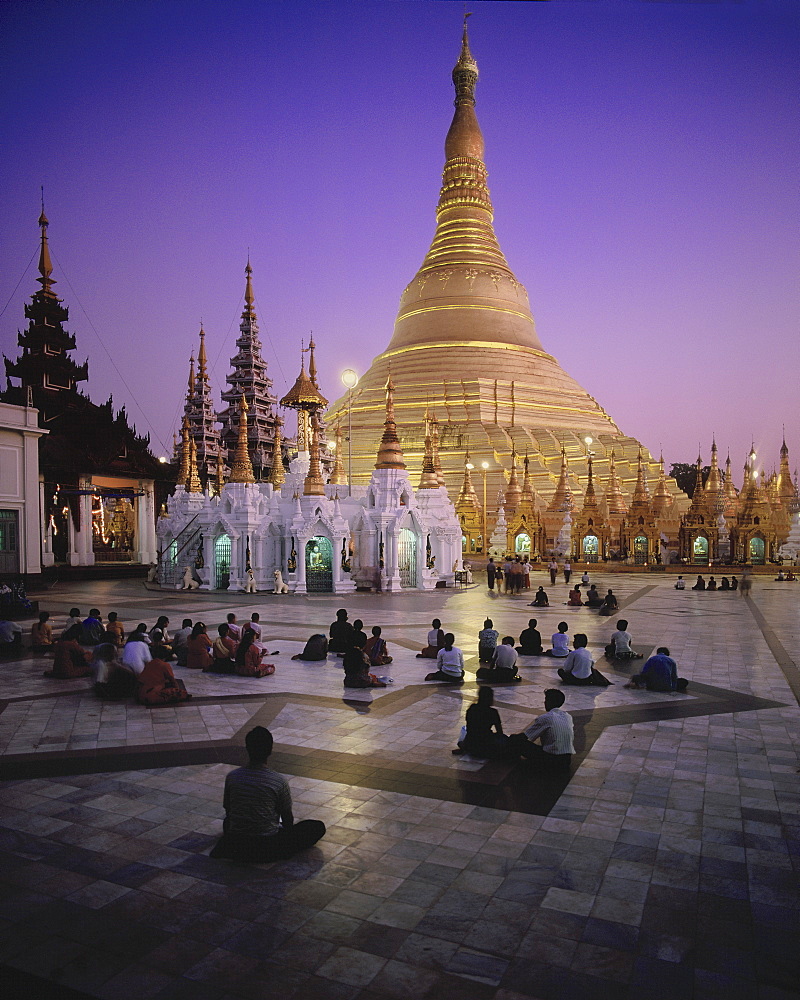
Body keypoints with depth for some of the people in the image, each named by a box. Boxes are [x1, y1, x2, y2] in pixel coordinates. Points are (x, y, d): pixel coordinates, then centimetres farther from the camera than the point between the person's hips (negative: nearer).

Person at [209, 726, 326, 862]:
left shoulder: (232, 777, -7)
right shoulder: (279, 781, -15)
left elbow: (227, 811, 7)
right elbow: (287, 818, -2)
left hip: (236, 845, 4)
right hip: (268, 847, -4)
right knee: (318, 827, 6)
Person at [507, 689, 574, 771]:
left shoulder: (545, 718, -8)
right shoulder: (568, 717, 10)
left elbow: (524, 736, -2)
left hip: (551, 761, -6)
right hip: (567, 761, 6)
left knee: (514, 739, -2)